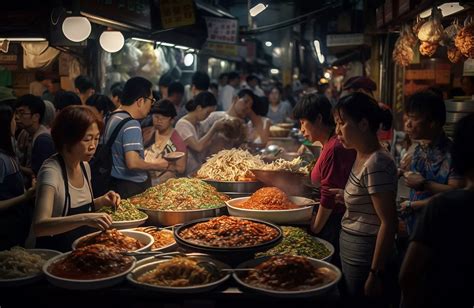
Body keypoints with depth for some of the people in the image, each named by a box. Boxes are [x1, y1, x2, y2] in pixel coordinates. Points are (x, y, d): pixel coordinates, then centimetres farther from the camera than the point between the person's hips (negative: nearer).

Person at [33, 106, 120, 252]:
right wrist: (84, 218, -40)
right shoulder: (51, 171, -19)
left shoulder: (84, 166, 3)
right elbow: (38, 226, -30)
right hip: (55, 254, -7)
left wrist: (102, 201, 0)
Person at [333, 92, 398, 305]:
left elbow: (389, 223, -22)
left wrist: (376, 274, -20)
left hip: (365, 255, -9)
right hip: (351, 249, 9)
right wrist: (344, 196, 3)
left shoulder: (376, 164, -22)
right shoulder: (362, 157, 6)